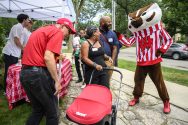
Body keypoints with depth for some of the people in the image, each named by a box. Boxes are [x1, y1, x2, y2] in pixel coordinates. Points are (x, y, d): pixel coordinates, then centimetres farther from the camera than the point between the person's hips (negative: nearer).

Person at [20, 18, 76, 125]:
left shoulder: (41, 30, 21)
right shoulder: (57, 32, -6)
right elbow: (48, 57, -19)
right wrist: (57, 80, -15)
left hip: (24, 73, 9)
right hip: (38, 74, -9)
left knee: (38, 110, 21)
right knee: (52, 112, 8)